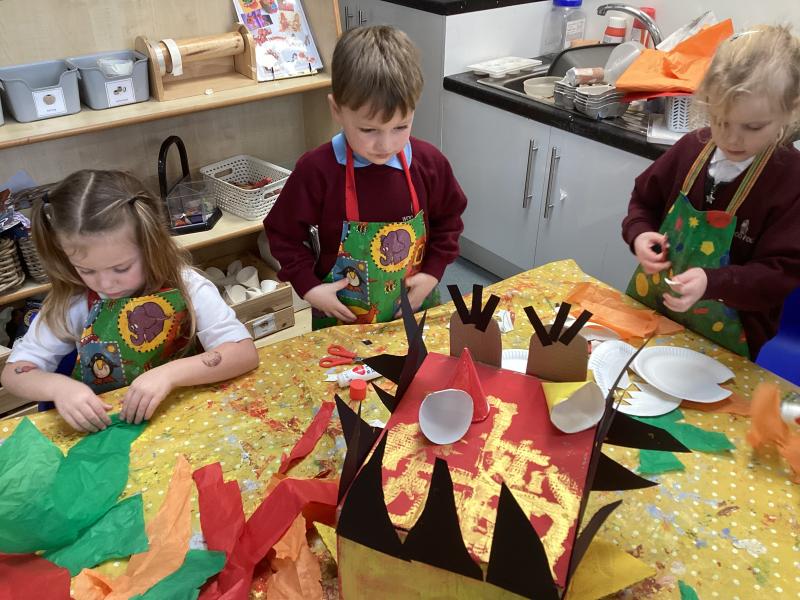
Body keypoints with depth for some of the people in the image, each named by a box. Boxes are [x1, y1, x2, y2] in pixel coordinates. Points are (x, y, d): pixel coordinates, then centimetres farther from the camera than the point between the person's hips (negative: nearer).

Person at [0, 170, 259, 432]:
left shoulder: (185, 287, -13)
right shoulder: (70, 301, -6)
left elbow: (246, 353, -19)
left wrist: (170, 373, -30)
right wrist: (57, 387, -20)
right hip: (99, 429, 2)